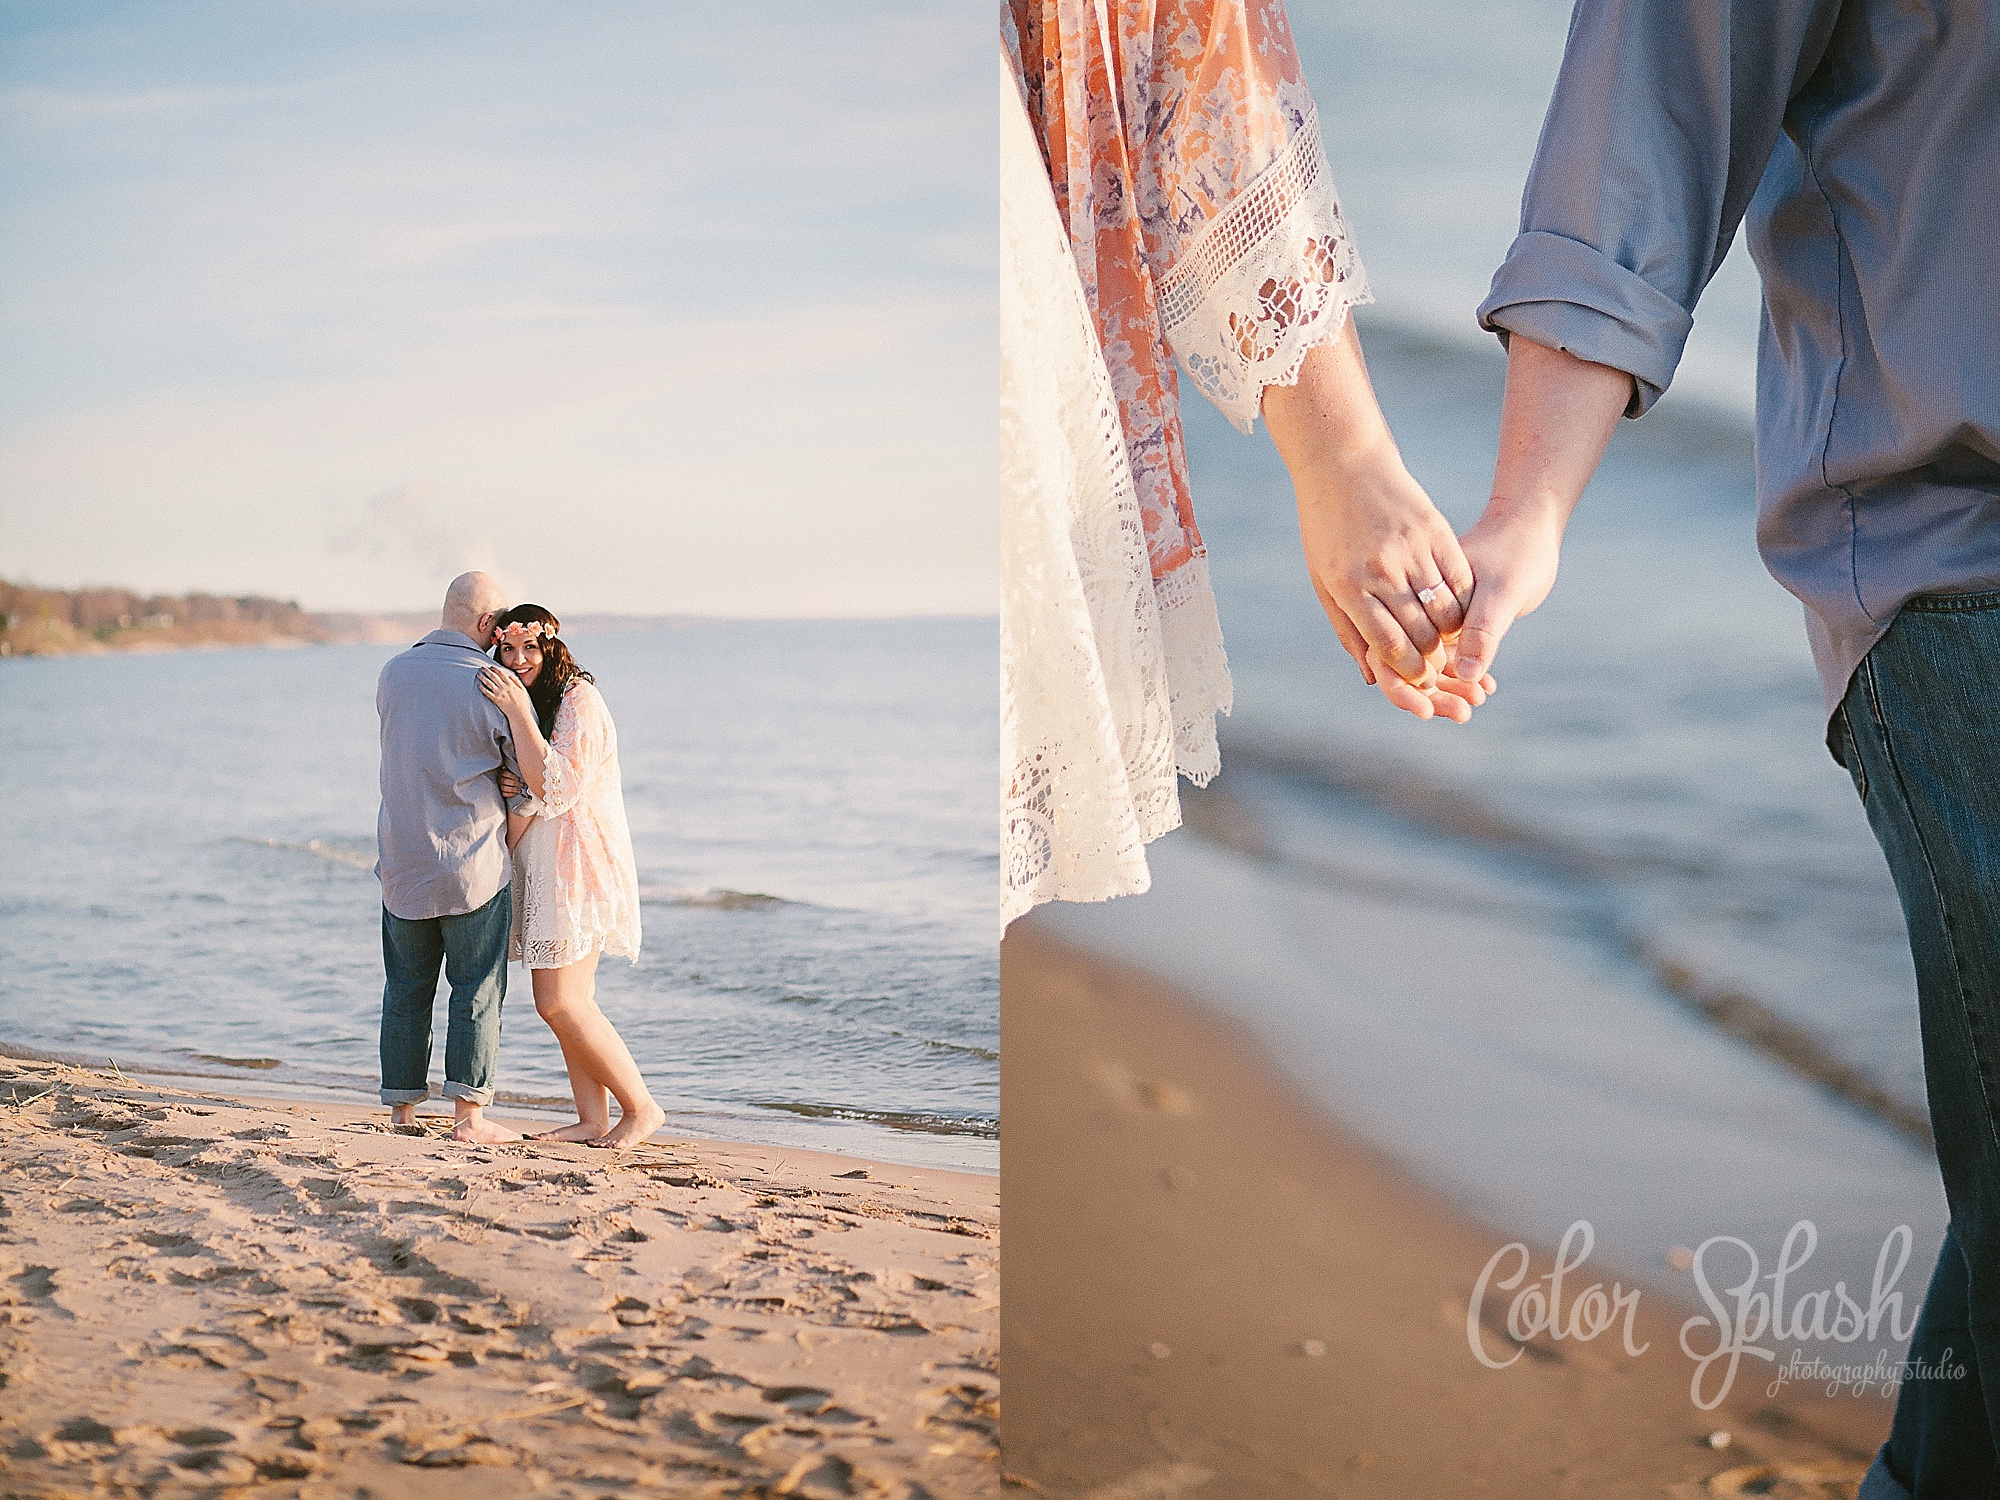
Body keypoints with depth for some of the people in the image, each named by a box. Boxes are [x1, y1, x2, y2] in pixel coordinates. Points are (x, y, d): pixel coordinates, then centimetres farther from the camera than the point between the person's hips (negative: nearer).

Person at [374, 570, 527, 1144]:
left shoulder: (393, 674, 4)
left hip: (402, 862, 5)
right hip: (474, 864, -5)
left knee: (406, 989, 13)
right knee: (477, 990, 3)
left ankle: (402, 1110, 17)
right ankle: (469, 1113, 2)